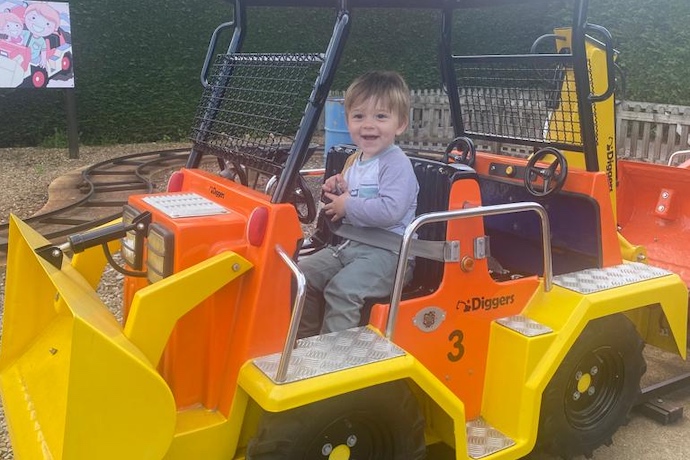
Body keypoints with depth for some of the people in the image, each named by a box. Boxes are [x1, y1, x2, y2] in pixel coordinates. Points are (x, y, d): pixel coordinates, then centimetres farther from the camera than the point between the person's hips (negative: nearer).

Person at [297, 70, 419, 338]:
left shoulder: (397, 164, -14)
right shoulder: (354, 160, 14)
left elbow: (390, 210, -29)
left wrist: (348, 206, -18)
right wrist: (337, 192, 5)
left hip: (386, 252, -9)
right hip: (350, 245, 10)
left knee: (342, 288, -28)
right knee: (303, 274, 4)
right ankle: (305, 339, 16)